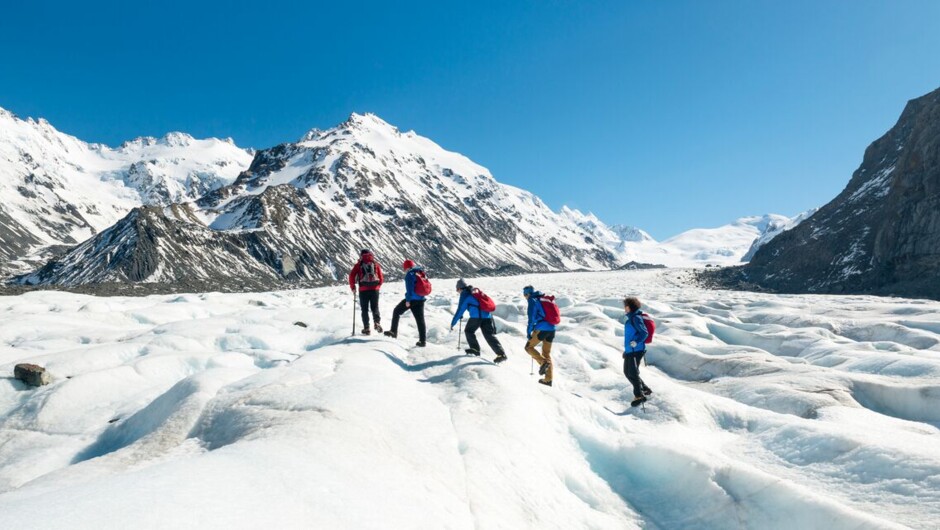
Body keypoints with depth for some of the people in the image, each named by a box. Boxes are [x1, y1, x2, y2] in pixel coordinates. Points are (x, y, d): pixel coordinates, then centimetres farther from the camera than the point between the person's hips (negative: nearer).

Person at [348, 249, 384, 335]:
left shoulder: (359, 265, 6)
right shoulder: (376, 264, 10)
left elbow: (352, 275, -4)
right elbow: (381, 278, 8)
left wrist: (352, 287, 7)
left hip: (363, 290, -1)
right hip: (375, 289, 1)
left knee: (365, 309, 8)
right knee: (375, 308, 12)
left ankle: (366, 328, 4)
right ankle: (377, 322, -11)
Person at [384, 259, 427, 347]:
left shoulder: (410, 274, -9)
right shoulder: (421, 273, 13)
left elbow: (409, 288, -17)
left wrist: (408, 300, -17)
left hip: (412, 299, -6)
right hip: (420, 299, 6)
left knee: (396, 311, 13)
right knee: (420, 320, 6)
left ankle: (393, 331, 12)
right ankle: (422, 341, 4)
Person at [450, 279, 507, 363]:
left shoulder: (464, 294, 6)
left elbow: (460, 309, 5)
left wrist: (453, 323, 11)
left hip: (476, 316, -6)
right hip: (487, 316, 6)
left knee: (469, 331, 17)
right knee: (490, 335, 2)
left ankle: (475, 349, 11)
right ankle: (501, 353, -11)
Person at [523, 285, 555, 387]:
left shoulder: (532, 300, -5)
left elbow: (532, 317, -12)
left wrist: (528, 331, -7)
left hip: (541, 329, -8)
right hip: (551, 329, 8)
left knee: (529, 347, 9)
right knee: (547, 353, 14)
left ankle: (543, 362, -13)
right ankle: (548, 379, 12)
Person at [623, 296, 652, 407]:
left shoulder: (636, 318, -15)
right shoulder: (631, 318, 14)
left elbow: (644, 333, -21)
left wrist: (636, 342, -32)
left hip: (636, 350, -10)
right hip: (629, 350, 10)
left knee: (633, 373, -6)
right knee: (627, 372, 16)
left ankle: (639, 395, 5)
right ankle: (645, 389, 27)